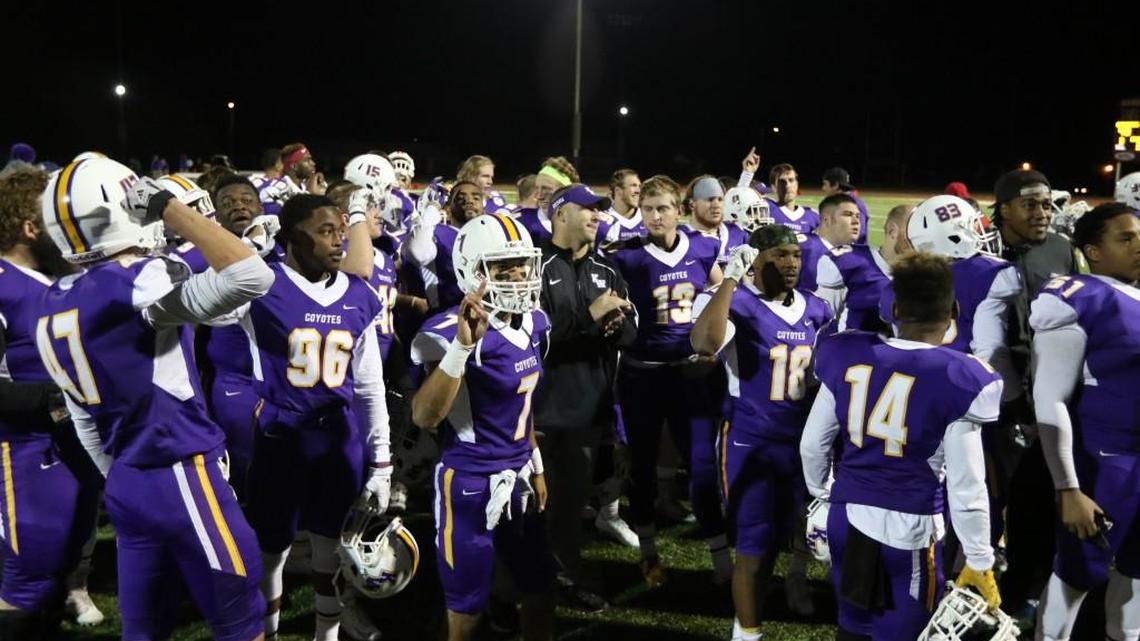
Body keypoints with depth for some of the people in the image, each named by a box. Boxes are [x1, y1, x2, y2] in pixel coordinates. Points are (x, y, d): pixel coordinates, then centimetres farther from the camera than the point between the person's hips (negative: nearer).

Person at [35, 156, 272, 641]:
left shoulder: (52, 303, 7)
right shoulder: (134, 283, -19)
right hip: (181, 479, -8)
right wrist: (169, 206, -20)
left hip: (127, 484, 8)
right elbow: (251, 277, -29)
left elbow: (84, 419, 14)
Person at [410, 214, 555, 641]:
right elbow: (424, 418, -33)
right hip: (470, 481, -7)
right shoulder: (455, 329, -21)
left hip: (517, 476, 7)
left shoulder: (533, 322, 2)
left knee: (540, 590, 18)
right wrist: (462, 346, -42)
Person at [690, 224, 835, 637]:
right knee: (755, 547, 4)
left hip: (801, 440, 5)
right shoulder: (737, 303, -15)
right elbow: (704, 345, -37)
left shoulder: (814, 310, 6)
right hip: (750, 442, -5)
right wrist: (730, 279, -33)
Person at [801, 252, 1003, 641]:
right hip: (909, 527, -4)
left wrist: (821, 494, 26)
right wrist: (980, 562, 1)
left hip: (846, 516, 4)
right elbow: (965, 487, -10)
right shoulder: (957, 379, -14)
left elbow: (812, 444, 8)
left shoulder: (847, 357, -1)